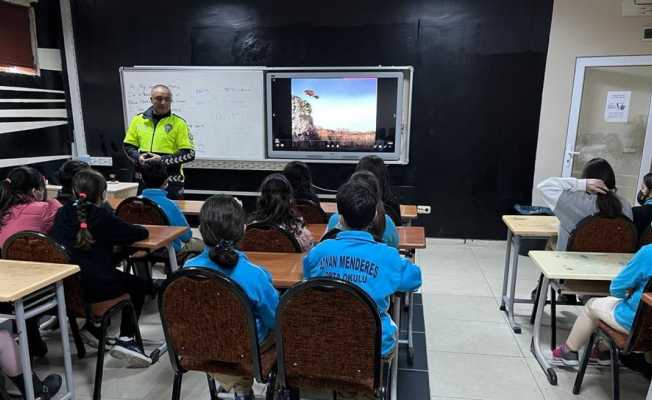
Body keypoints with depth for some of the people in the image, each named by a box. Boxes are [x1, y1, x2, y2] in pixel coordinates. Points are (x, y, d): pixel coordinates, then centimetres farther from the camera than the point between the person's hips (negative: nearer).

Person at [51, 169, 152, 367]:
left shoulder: (62, 214, 6)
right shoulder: (102, 217, -9)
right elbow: (142, 233, -6)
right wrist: (121, 231, 16)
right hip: (93, 287, -6)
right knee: (138, 285, 19)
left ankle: (90, 328, 29)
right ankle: (125, 339, 8)